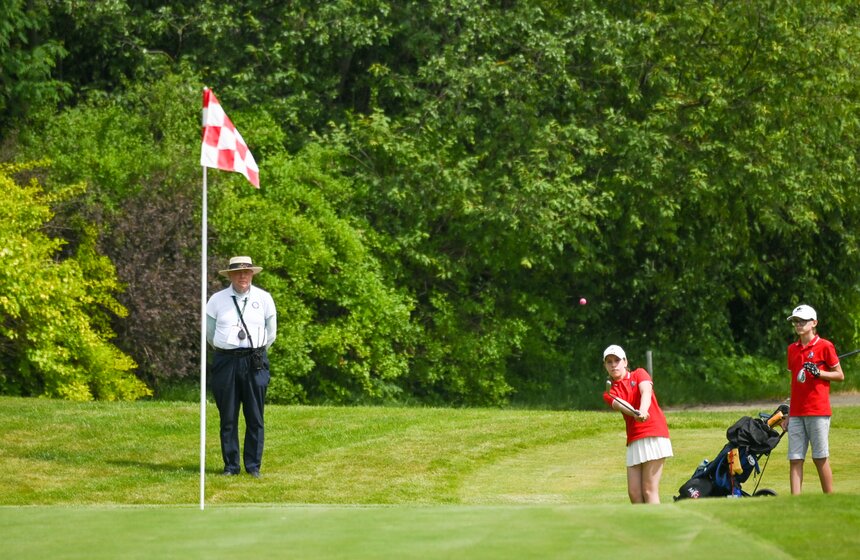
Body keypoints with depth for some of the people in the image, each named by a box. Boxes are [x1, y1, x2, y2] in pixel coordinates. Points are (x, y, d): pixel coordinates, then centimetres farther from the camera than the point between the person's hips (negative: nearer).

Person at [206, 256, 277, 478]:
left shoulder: (264, 299, 4)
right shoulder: (217, 300, 3)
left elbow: (270, 334, 15)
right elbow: (210, 332, 15)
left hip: (255, 362, 0)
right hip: (225, 361, 0)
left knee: (255, 418, 0)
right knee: (228, 418, 3)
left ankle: (253, 466, 6)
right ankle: (230, 465, 9)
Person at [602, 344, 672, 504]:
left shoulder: (639, 374, 10)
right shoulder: (610, 393, 14)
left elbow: (646, 392, -11)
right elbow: (621, 405, -9)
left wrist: (643, 411, -34)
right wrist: (635, 413, -33)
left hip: (653, 435, -4)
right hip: (633, 441, 4)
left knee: (649, 490, -11)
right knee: (634, 492, -1)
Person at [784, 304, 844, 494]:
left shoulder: (824, 346, -2)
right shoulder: (792, 349, 15)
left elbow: (840, 375, 0)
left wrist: (818, 373, -17)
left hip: (818, 411, -5)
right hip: (796, 413, 5)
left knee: (820, 458, -3)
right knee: (795, 459, -2)